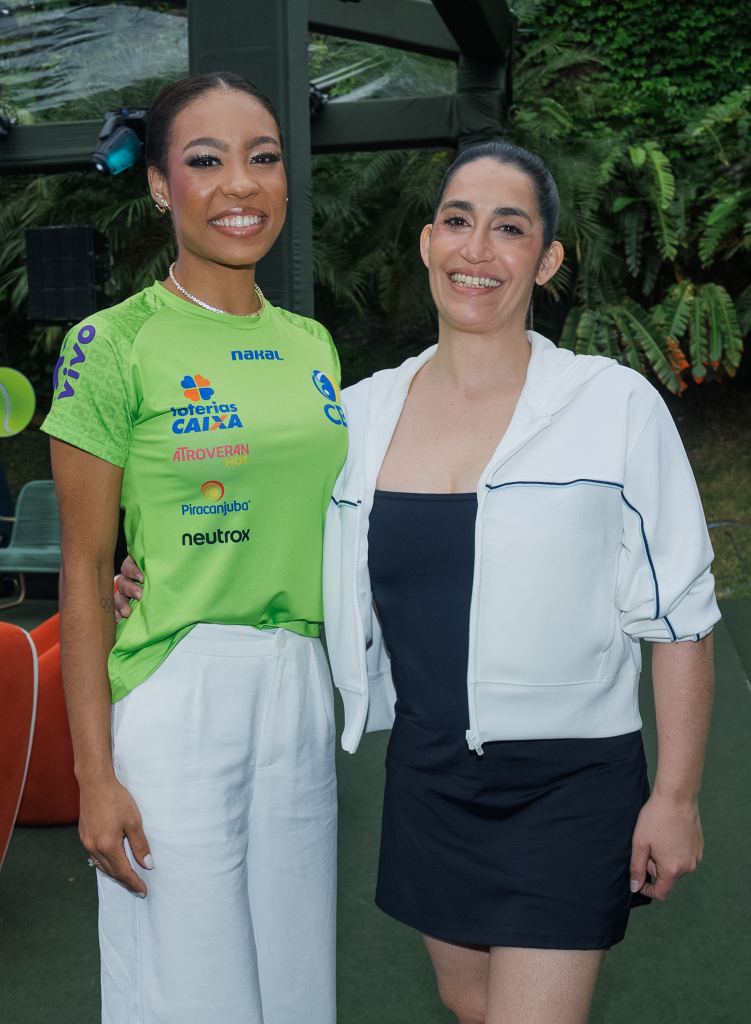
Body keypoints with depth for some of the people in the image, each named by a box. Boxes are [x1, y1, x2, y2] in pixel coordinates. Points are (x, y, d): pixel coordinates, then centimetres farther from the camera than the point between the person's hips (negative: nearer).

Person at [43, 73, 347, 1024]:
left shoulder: (312, 344, 10)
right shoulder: (112, 347, -8)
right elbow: (84, 570, -8)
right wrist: (95, 773, -10)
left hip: (300, 690, 6)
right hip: (173, 695, -5)